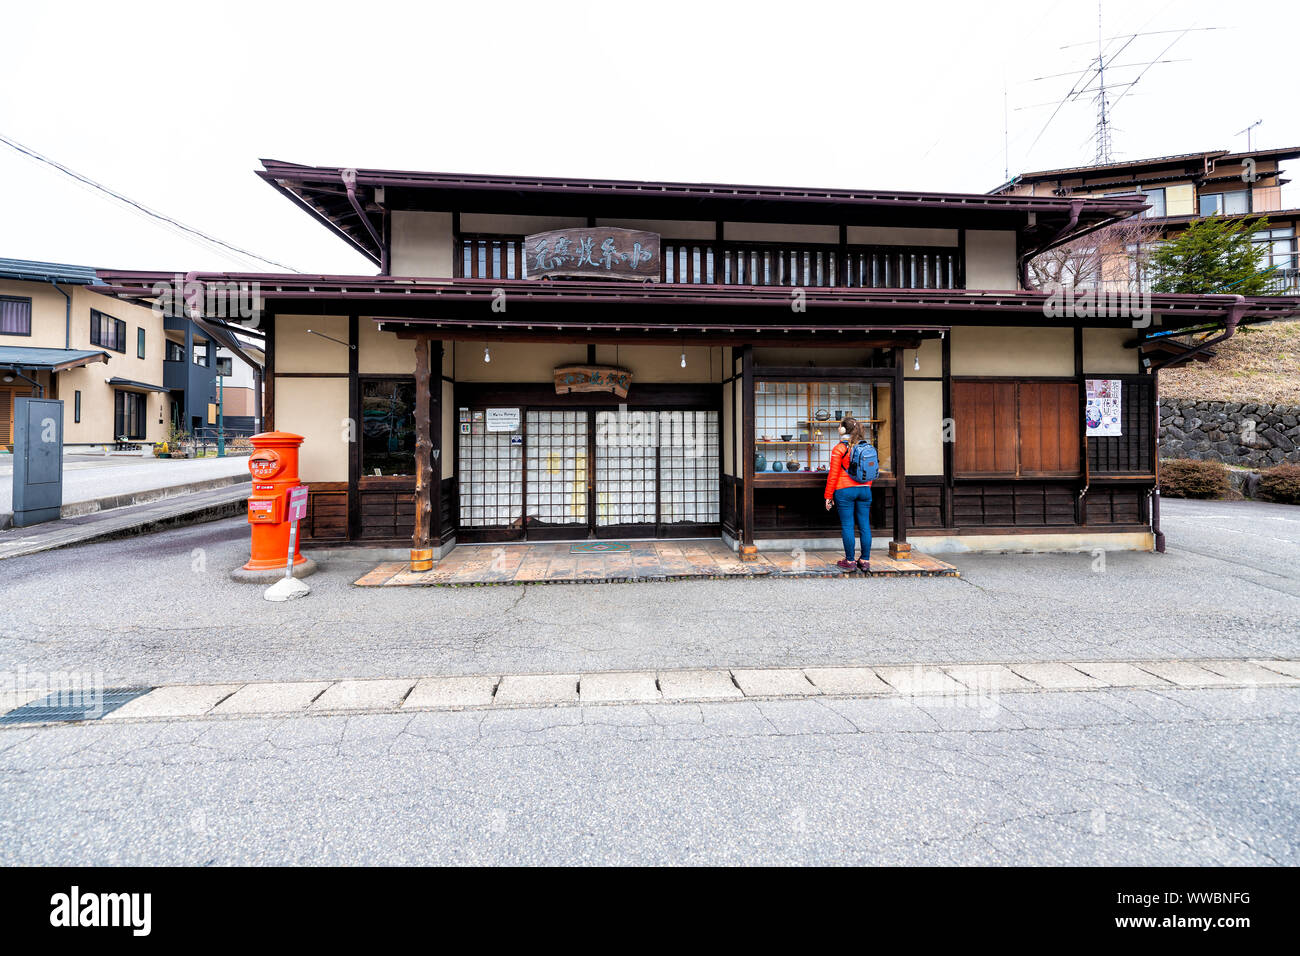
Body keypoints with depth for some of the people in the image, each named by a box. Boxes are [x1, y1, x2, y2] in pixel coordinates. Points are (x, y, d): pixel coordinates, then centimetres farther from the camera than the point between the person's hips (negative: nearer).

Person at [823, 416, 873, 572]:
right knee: (864, 526, 7)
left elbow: (833, 475, -8)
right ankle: (865, 561, 12)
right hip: (864, 489, 5)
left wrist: (828, 496, -1)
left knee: (847, 526, 1)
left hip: (844, 491, -5)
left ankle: (850, 561, 6)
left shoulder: (839, 449, -8)